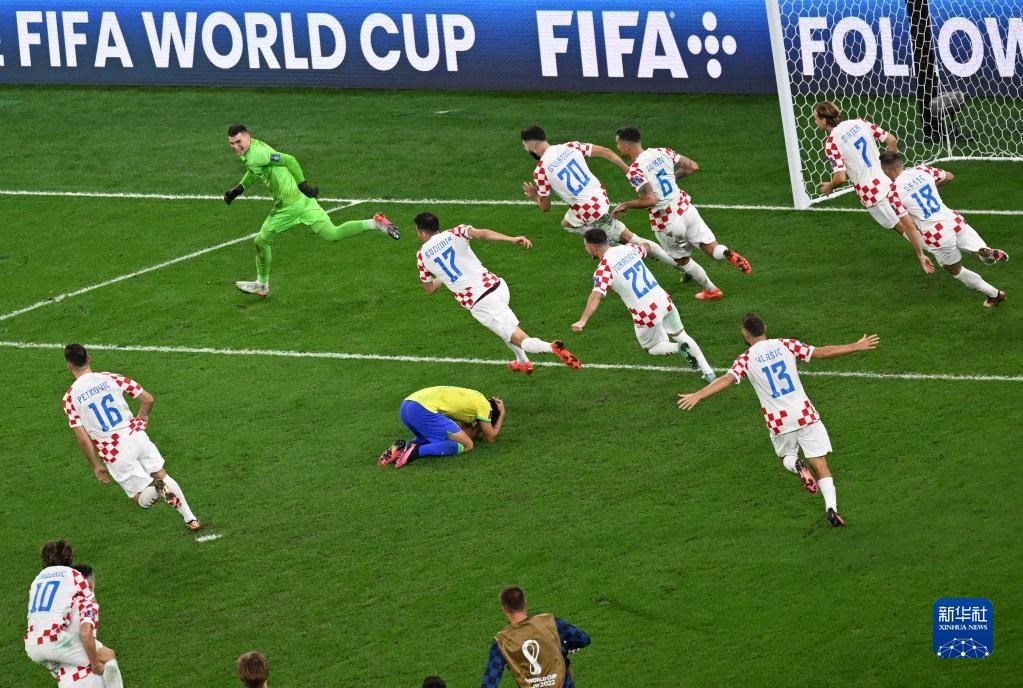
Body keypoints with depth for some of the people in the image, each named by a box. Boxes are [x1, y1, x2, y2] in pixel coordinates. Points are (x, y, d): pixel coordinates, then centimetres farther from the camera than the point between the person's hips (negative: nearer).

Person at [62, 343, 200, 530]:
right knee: (162, 476, 22)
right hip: (136, 436, 2)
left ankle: (155, 489, -27)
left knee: (143, 499, 9)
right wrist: (141, 418, 22)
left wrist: (96, 465, 5)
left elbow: (82, 438, -7)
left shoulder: (70, 398, -4)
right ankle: (190, 519, 11)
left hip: (114, 453, -2)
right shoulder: (111, 378, 1)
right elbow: (148, 399, 2)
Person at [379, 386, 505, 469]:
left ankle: (401, 447, 5)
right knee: (466, 446, -2)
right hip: (423, 411, -9)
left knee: (431, 439, 35)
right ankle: (416, 451, -18)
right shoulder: (484, 405, 7)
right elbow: (490, 437, 14)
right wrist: (502, 414, 23)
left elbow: (467, 434, 25)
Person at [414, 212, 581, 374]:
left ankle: (551, 347, -33)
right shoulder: (455, 233, 9)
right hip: (496, 286, 4)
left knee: (520, 339, -6)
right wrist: (512, 239, -22)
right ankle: (523, 362, 36)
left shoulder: (422, 256, 9)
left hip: (478, 304, -4)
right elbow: (482, 233, -12)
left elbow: (429, 288, 22)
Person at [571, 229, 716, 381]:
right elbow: (644, 248, 30)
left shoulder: (604, 268, -15)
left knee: (653, 347, 22)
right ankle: (708, 371, 23)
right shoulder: (628, 249, 5)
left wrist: (582, 321, -40)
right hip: (664, 301, 6)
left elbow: (596, 295, -31)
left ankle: (679, 348, -7)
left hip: (645, 315, -5)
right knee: (680, 334, 28)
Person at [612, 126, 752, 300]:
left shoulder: (635, 170, -18)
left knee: (683, 260, 20)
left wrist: (625, 205, -12)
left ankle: (712, 291, 30)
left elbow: (650, 199, -26)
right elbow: (693, 167, 4)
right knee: (712, 248, 10)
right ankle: (728, 254, -22)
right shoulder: (662, 153, 1)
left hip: (666, 223, -5)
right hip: (686, 209, 5)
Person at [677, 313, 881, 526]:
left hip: (779, 422, 0)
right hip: (805, 413, 1)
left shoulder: (746, 359, -1)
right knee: (820, 464, 3)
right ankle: (831, 507, -16)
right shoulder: (785, 345, 4)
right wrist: (856, 347, 10)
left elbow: (727, 379, -16)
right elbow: (821, 353, 2)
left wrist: (698, 396, -24)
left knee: (787, 457, 27)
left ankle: (797, 466, -9)